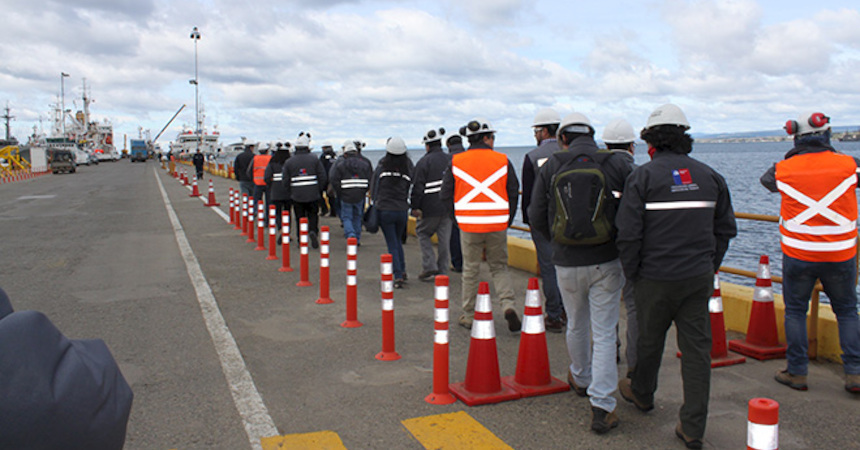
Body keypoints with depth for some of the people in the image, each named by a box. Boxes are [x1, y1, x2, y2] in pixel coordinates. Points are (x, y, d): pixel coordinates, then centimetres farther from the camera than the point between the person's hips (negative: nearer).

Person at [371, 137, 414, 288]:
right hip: (402, 210, 2)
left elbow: (374, 188, 2)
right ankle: (402, 271, 20)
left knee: (392, 244, 5)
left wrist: (376, 201, 17)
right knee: (398, 240, 22)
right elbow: (411, 187, 3)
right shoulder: (408, 167, -3)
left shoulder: (382, 166, -8)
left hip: (384, 210, -2)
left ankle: (398, 276, -1)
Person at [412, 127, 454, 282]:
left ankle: (429, 267, 3)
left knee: (422, 232, 12)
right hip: (448, 206, 5)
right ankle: (442, 272, 14)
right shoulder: (450, 160, 10)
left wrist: (415, 207, -9)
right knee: (444, 238, 10)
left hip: (431, 207, -5)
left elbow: (418, 187, -13)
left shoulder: (424, 162, -8)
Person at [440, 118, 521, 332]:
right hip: (498, 226, 0)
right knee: (499, 267, 15)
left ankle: (469, 316, 19)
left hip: (469, 226, 0)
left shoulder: (456, 162, 2)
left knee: (470, 271, 10)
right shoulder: (503, 161, 1)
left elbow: (446, 194, 4)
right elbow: (514, 194, 3)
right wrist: (507, 220, 13)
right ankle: (508, 305, -4)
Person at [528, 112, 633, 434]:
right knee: (604, 334, 3)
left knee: (576, 326, 21)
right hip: (606, 261, -1)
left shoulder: (551, 167, 0)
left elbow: (537, 217, 0)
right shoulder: (617, 165, -2)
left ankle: (581, 379, 44)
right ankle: (602, 407, 0)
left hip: (567, 263, 1)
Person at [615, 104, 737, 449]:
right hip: (699, 278, 4)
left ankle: (642, 394, 40)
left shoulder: (642, 177, -10)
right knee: (696, 347, 6)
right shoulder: (709, 176, 5)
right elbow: (726, 229, 11)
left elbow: (628, 235, -13)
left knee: (649, 340, 17)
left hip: (656, 278, -3)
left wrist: (632, 274, 0)